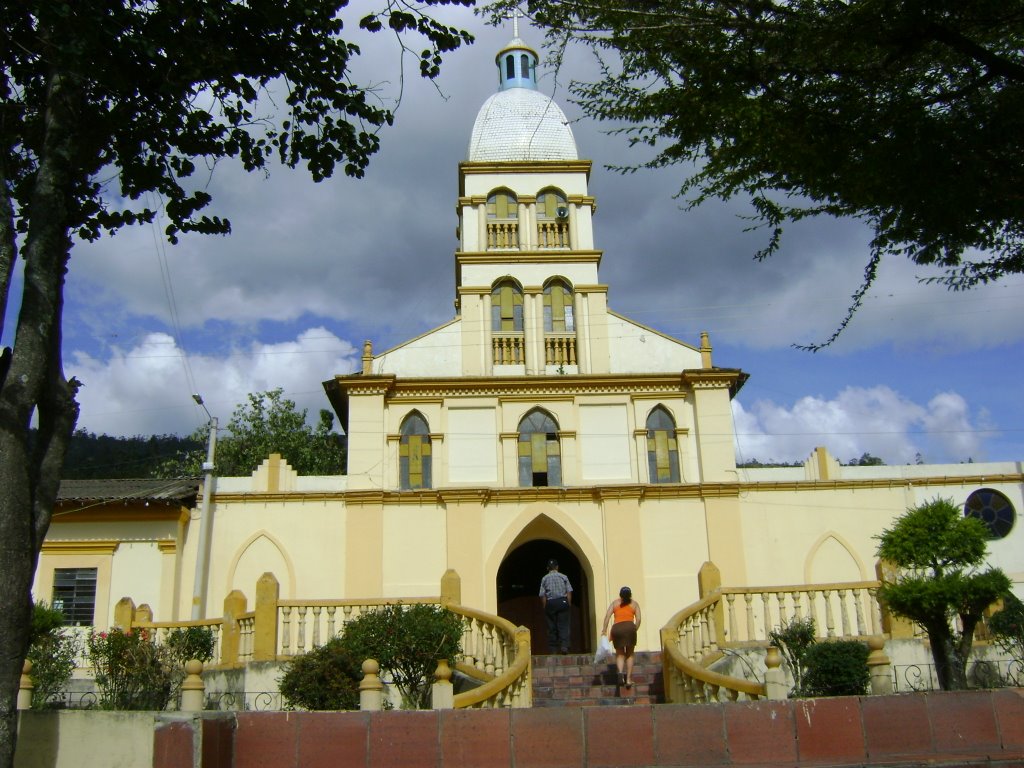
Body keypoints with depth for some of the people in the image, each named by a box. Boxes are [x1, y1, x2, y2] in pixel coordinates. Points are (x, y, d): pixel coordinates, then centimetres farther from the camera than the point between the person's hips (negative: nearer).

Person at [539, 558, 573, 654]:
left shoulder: (544, 578, 3)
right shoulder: (563, 577, 3)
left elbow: (542, 595, 0)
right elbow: (569, 592, 0)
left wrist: (545, 607, 7)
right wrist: (569, 604, 6)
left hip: (550, 603, 1)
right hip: (563, 602, 0)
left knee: (552, 627, 7)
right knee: (563, 626, 1)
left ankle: (553, 649, 9)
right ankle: (564, 646, -14)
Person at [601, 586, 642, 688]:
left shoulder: (615, 603, 22)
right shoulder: (634, 604, 20)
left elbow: (607, 616, 7)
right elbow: (638, 619, 6)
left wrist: (604, 630, 4)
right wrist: (635, 630, 15)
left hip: (616, 628, 1)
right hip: (629, 627, -1)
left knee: (619, 654, 14)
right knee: (629, 654, 14)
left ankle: (620, 672, -14)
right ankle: (628, 679, 8)